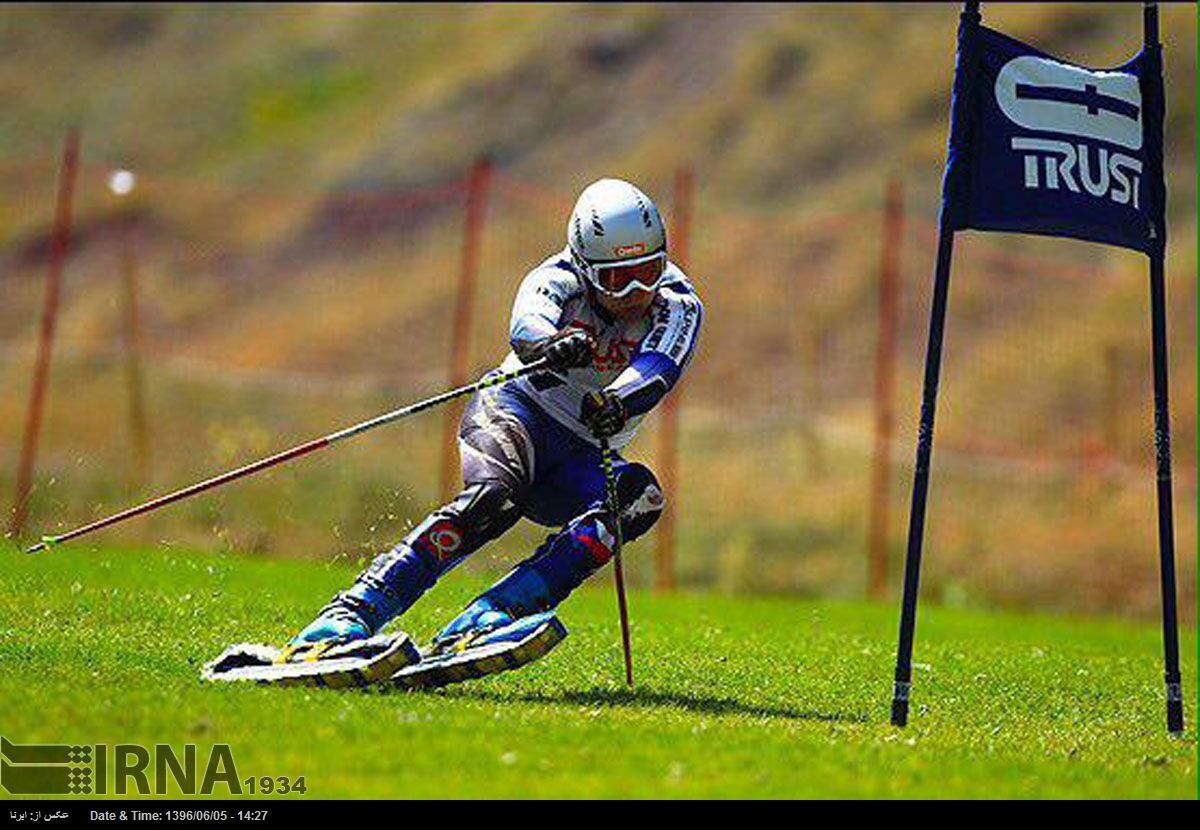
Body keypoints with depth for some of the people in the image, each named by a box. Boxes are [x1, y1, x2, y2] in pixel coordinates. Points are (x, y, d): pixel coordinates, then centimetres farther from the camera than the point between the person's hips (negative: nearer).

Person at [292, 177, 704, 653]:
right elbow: (525, 329, -35)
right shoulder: (558, 280, -12)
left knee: (641, 497, -29)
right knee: (495, 497, -35)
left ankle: (492, 615, -37)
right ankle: (354, 612, -38)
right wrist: (553, 346, -60)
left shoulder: (678, 308, -7)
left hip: (579, 459, 3)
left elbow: (660, 369, -28)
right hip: (517, 414, -3)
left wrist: (617, 402, -51)